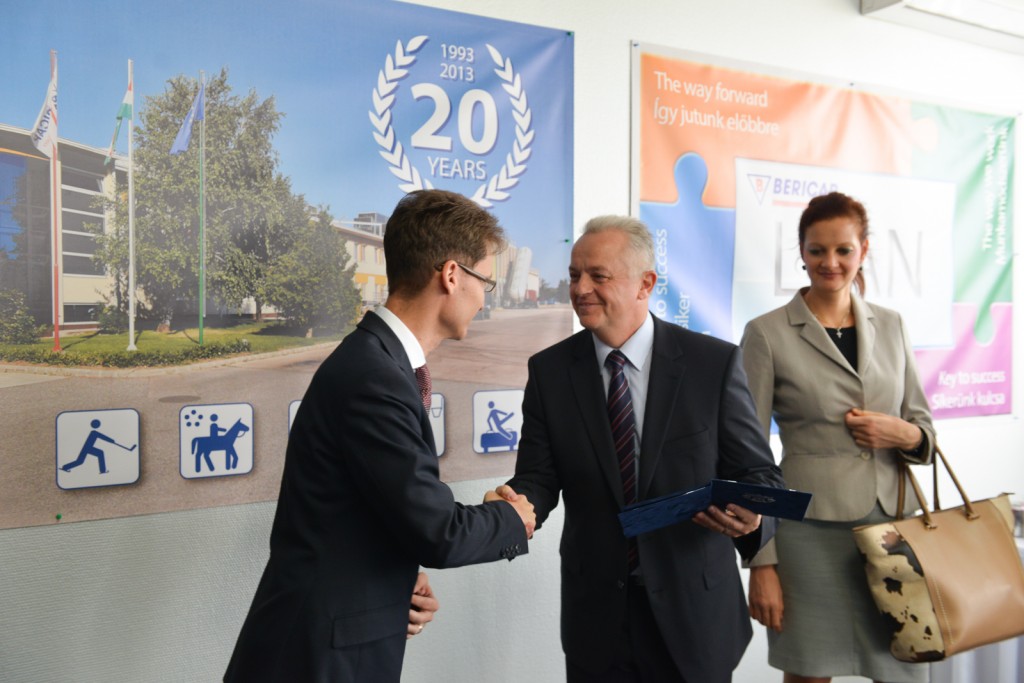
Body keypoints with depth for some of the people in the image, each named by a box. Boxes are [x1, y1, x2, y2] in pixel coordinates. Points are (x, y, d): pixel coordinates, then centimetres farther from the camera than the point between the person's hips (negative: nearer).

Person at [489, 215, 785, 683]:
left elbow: (759, 473, -4)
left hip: (694, 610, -1)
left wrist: (752, 516, -25)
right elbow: (539, 477, -2)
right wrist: (518, 503, -23)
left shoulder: (714, 362, -8)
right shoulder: (549, 370, -2)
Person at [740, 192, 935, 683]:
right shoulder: (767, 334, -5)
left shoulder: (890, 326, 8)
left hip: (893, 523, 4)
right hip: (812, 531, -4)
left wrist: (904, 434, -10)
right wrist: (761, 561, -8)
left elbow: (924, 426, 15)